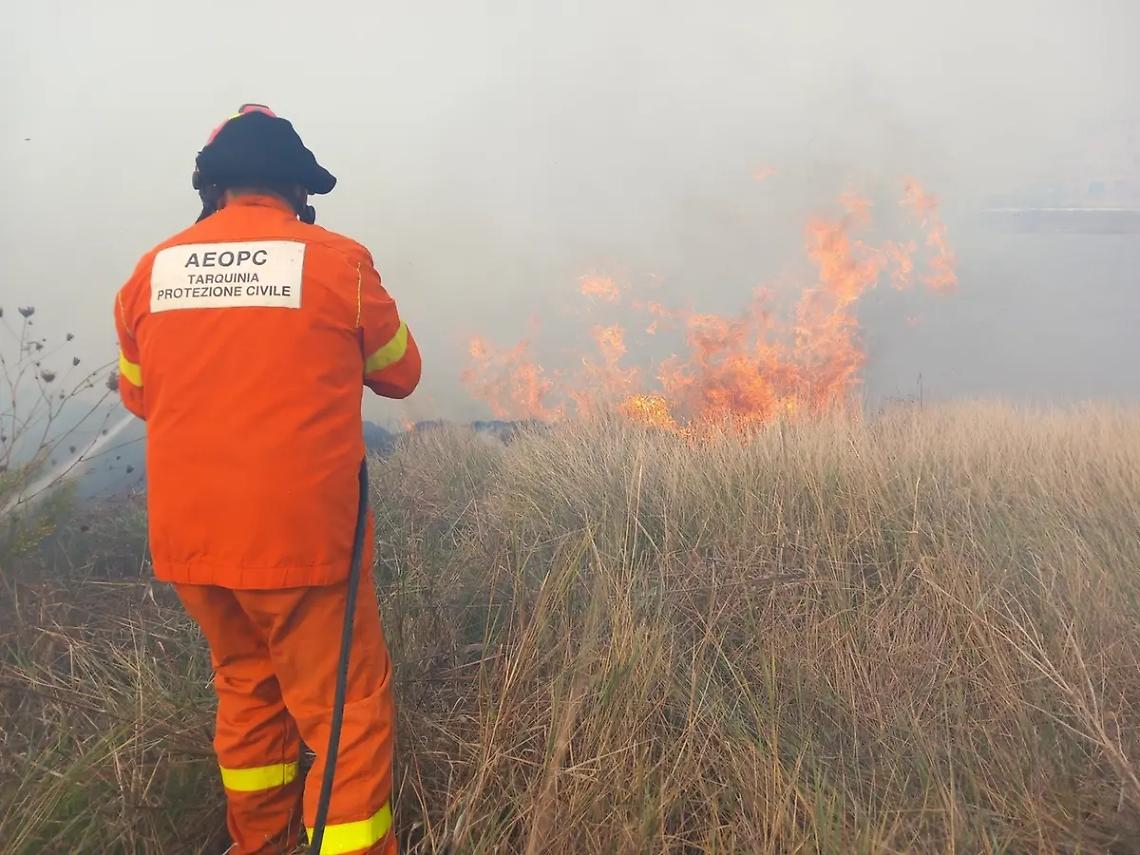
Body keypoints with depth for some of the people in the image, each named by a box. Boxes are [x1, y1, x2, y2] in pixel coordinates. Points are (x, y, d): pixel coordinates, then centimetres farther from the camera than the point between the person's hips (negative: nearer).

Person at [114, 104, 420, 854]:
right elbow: (400, 374, 6)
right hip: (299, 536, -5)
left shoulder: (152, 271, 4)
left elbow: (140, 396, 17)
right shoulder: (337, 261, -7)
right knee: (347, 713, 6)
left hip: (188, 537, 6)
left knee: (247, 687, 25)